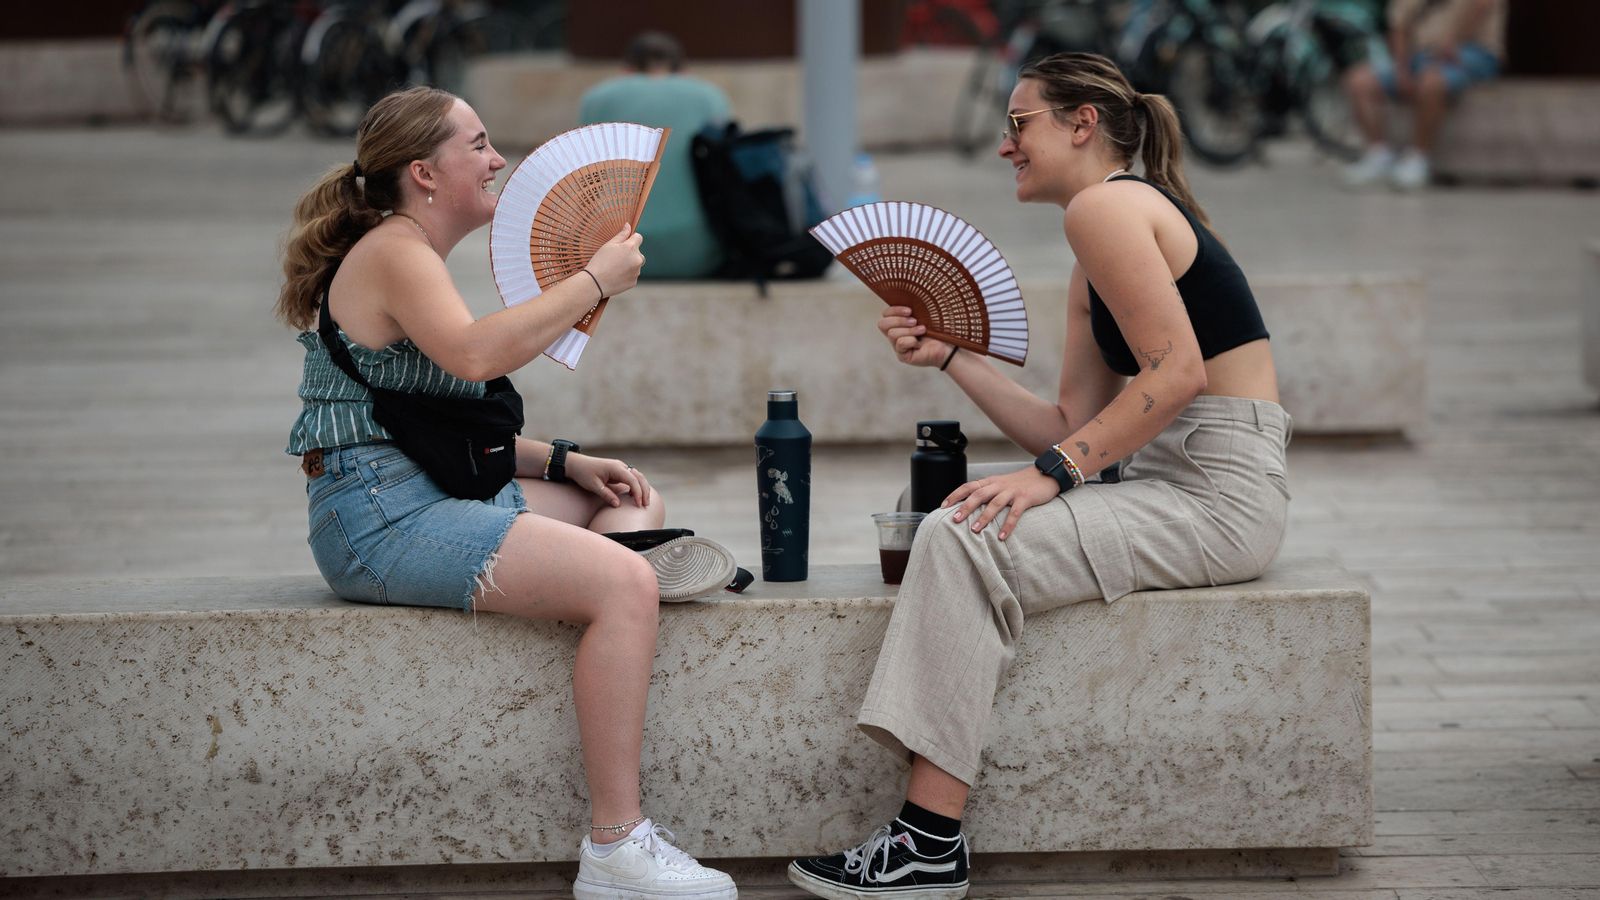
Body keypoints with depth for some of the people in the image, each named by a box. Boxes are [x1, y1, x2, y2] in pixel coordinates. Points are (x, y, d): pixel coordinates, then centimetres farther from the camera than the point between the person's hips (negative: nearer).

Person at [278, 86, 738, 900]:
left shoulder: (411, 255, 21)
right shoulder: (393, 252, -10)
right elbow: (476, 354, -31)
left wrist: (566, 463, 11)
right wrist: (595, 281, -22)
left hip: (428, 494, 11)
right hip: (382, 519, -11)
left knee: (634, 504, 21)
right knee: (624, 584, -23)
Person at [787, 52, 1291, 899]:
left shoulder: (1106, 205, -9)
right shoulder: (1088, 281, 22)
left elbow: (1175, 371, -19)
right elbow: (1072, 428, 15)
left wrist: (1050, 472, -21)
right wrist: (951, 356, 13)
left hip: (1218, 496, -10)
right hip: (1167, 483, 10)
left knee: (965, 540, -20)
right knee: (949, 527, 5)